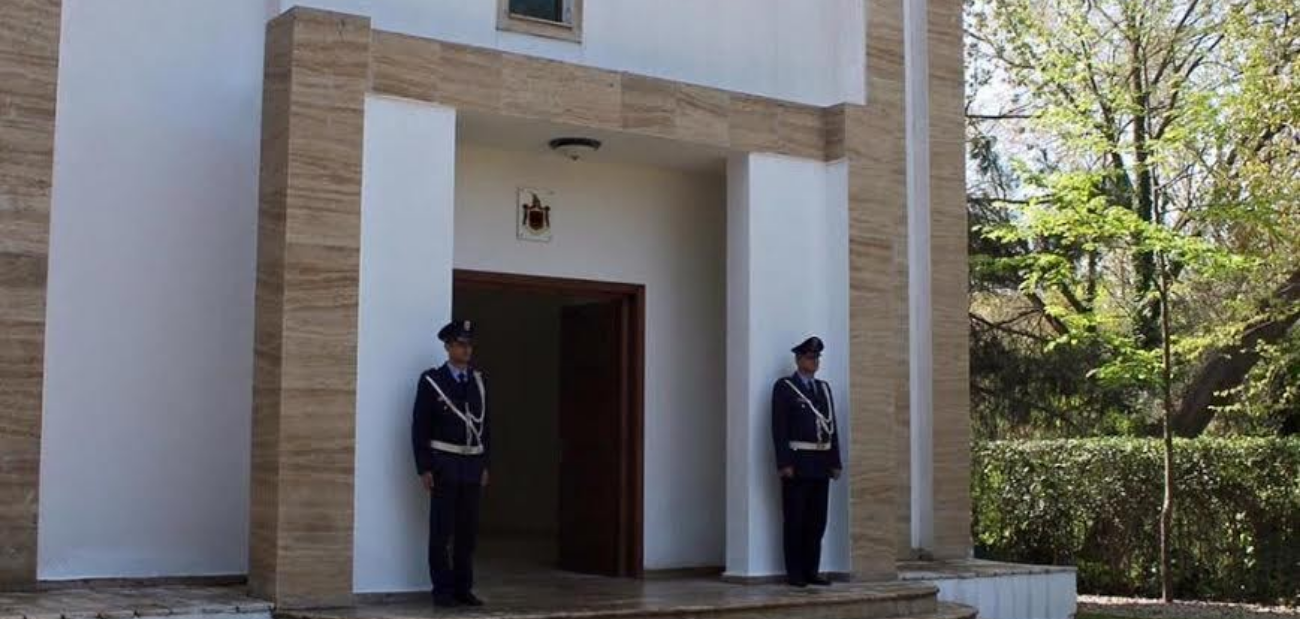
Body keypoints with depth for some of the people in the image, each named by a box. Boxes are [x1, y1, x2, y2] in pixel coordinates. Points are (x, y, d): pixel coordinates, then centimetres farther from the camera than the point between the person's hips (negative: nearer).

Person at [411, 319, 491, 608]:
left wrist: (484, 465, 8)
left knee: (468, 529, 6)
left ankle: (463, 588, 13)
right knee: (441, 529, -2)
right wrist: (423, 469, -12)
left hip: (472, 464, 5)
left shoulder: (478, 381, 9)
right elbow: (420, 427, -7)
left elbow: (483, 425, 13)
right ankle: (442, 590, 4)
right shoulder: (431, 380, -6)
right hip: (443, 463, -5)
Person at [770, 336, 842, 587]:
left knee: (817, 520, 8)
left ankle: (811, 571, 14)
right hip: (797, 463, -6)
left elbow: (832, 426, 15)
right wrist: (784, 463, -16)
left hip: (821, 463, 6)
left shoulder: (824, 387, 16)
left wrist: (835, 462, 8)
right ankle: (794, 573, 3)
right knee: (795, 520, -1)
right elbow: (779, 428, -9)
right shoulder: (784, 387, -2)